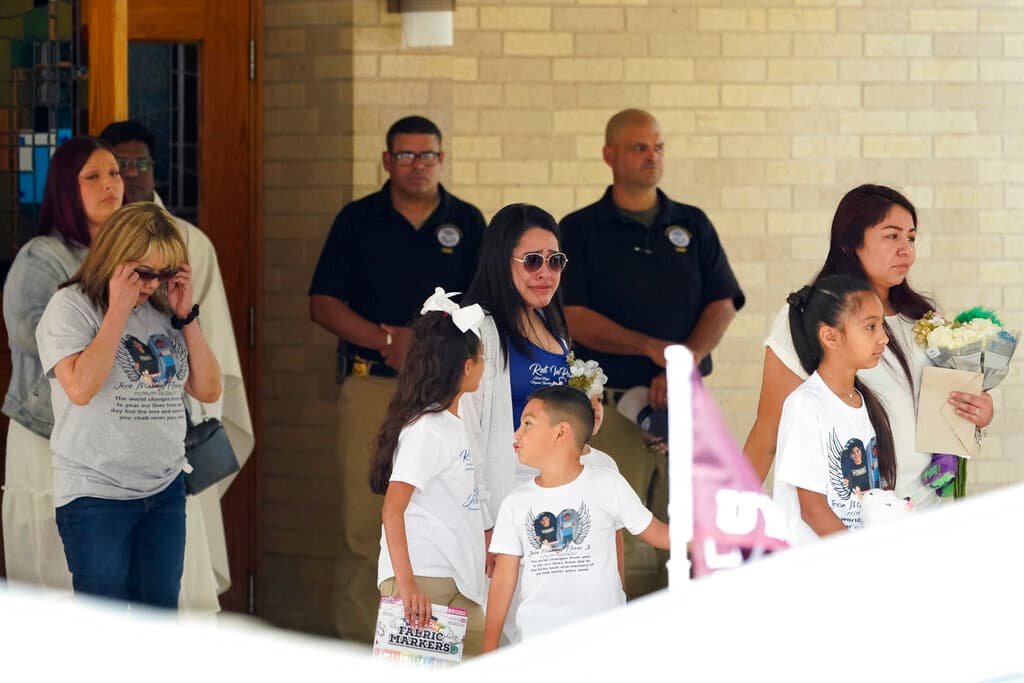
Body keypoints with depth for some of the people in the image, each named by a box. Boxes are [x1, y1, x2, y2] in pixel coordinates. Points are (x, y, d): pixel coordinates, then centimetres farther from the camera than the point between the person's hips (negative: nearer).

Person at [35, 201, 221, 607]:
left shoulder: (163, 311, 8)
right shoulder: (70, 307, -8)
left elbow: (208, 390, 9)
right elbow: (81, 388, -23)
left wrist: (186, 316, 0)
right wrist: (118, 311, -16)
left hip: (166, 489, 5)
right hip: (95, 496, -5)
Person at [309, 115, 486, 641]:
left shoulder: (468, 223, 10)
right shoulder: (357, 220, 7)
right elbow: (323, 304, 4)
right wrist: (387, 339, -9)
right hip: (370, 383, -1)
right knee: (363, 522, -6)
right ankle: (356, 637, -1)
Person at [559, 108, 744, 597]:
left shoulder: (692, 225, 14)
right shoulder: (580, 230, 5)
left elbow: (723, 304, 7)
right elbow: (573, 317, -4)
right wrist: (652, 347, -16)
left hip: (685, 401, 3)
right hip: (610, 403, -3)